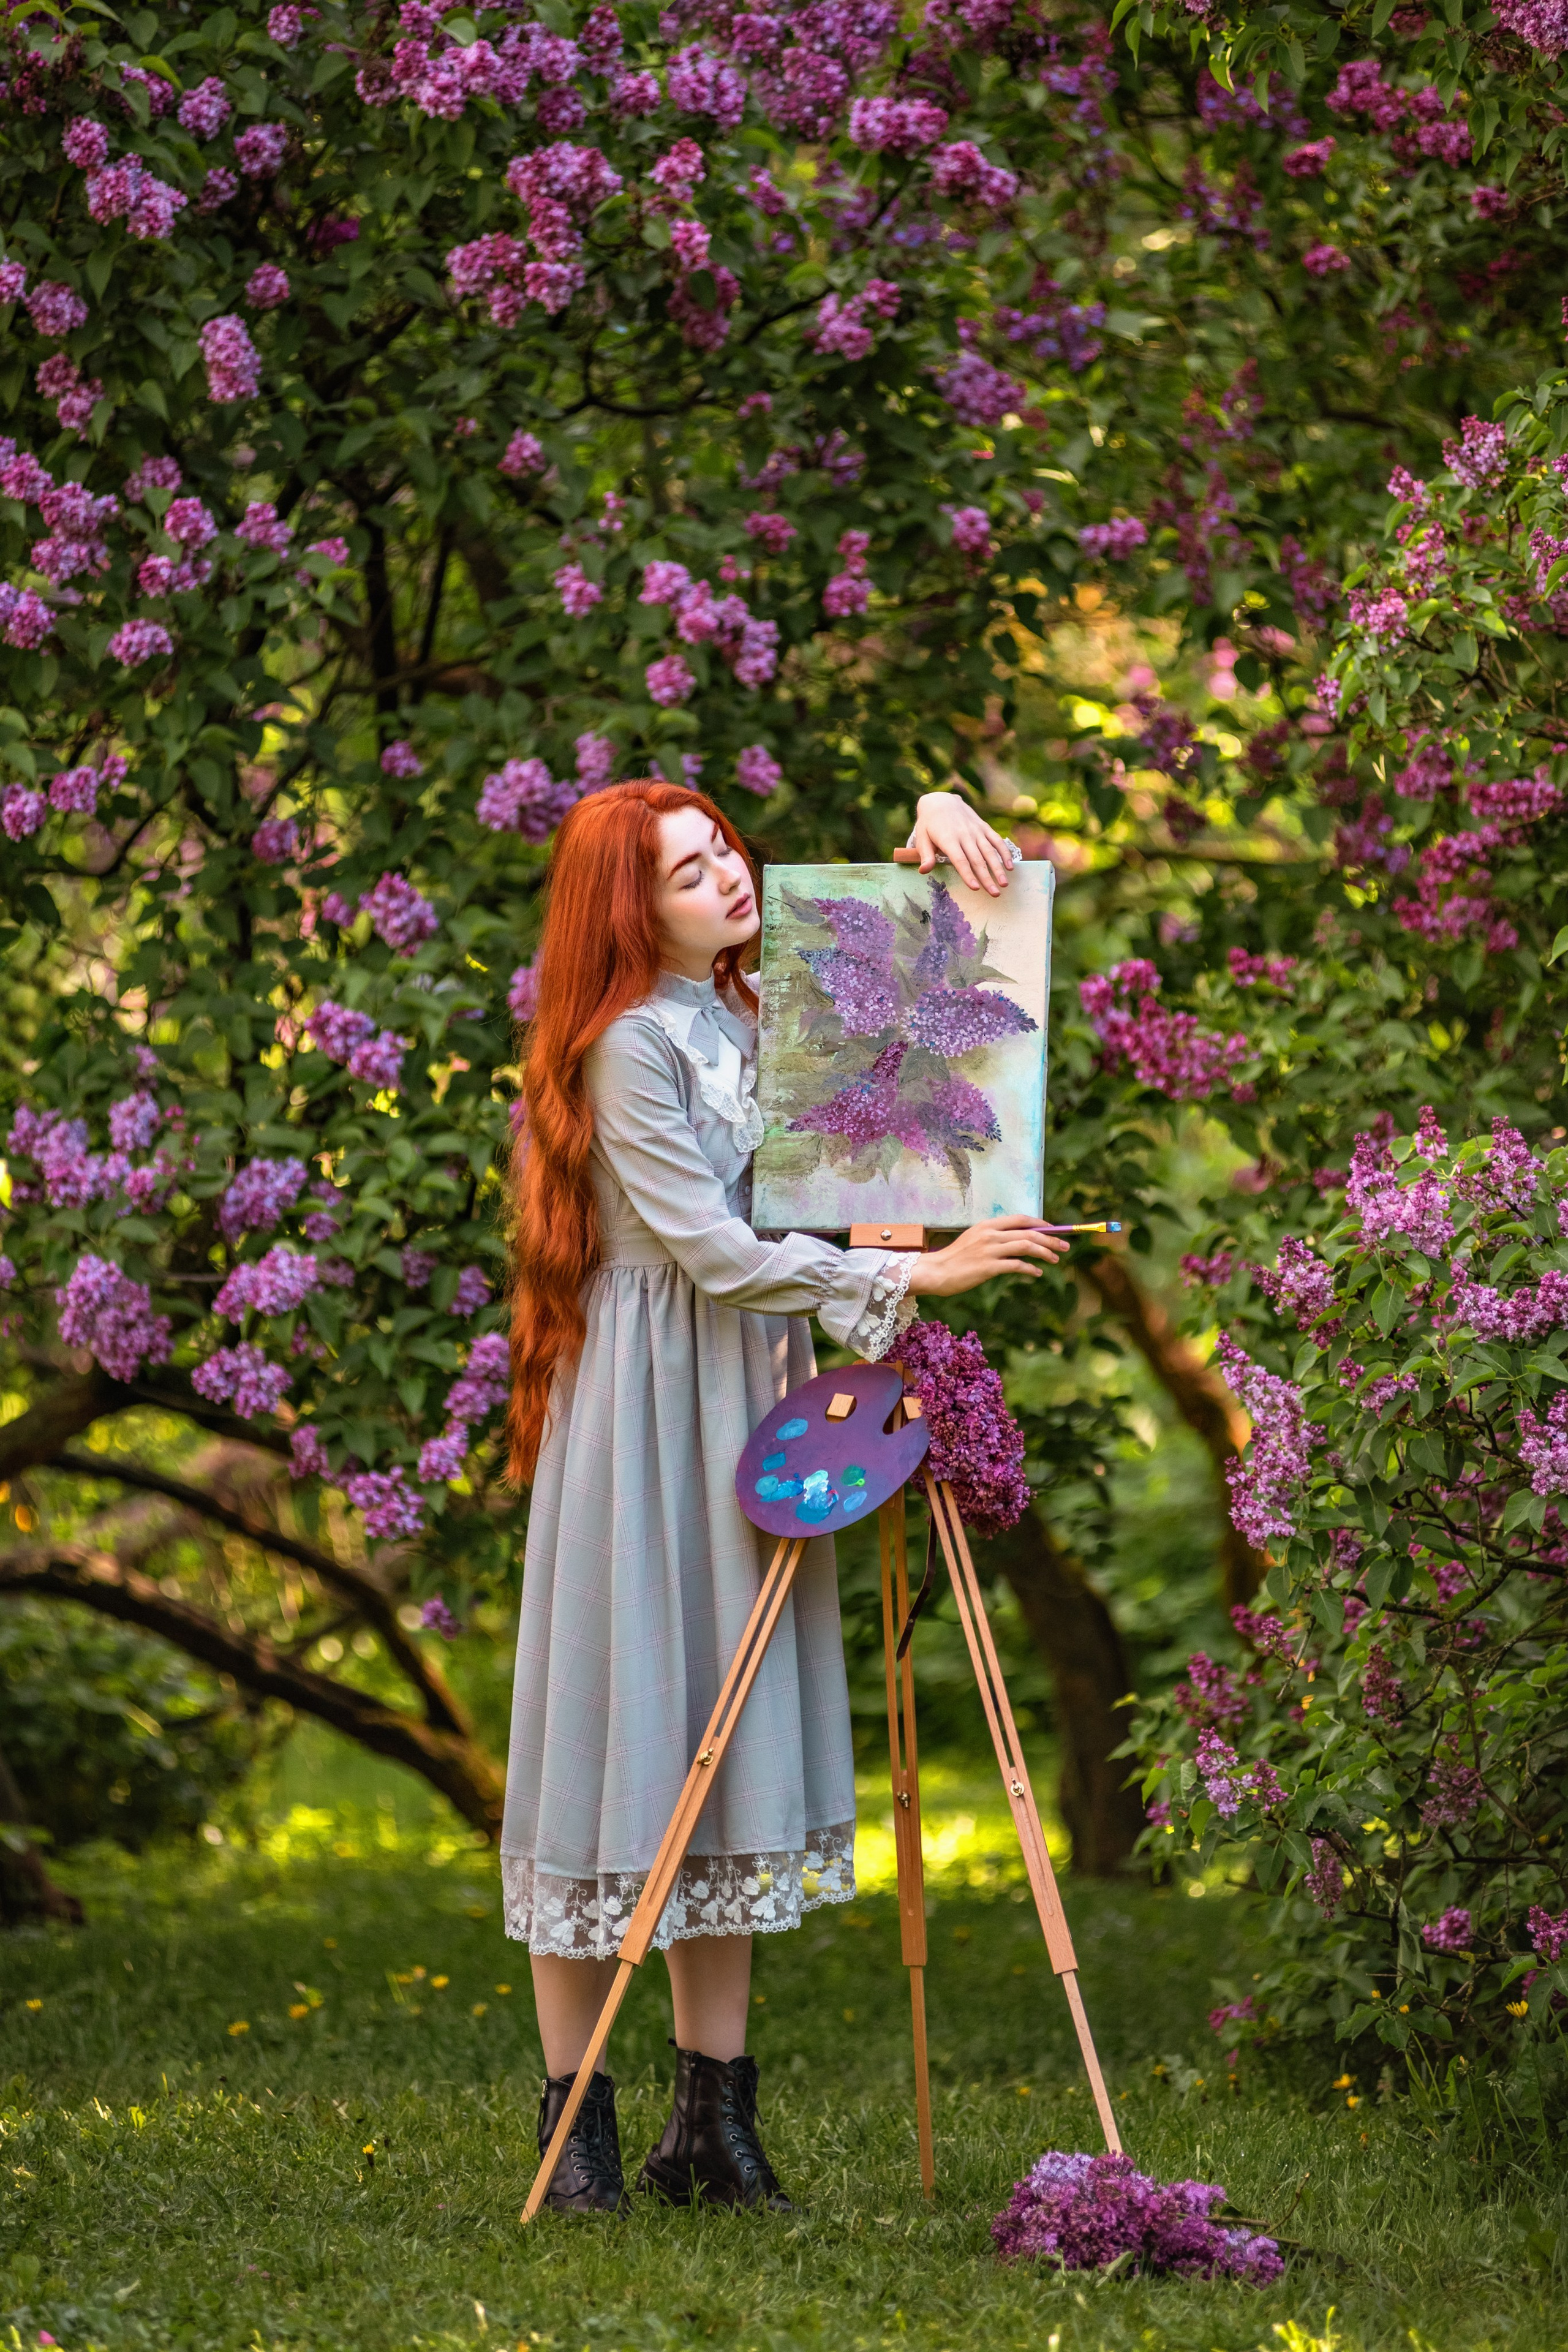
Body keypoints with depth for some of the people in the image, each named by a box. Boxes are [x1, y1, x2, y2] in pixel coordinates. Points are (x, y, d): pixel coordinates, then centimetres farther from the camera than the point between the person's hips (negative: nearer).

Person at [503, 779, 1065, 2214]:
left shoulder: (761, 1013, 11)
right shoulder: (631, 1045, -12)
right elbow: (711, 1250, -19)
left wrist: (937, 823, 7)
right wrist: (914, 1276, -22)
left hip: (751, 1393, 8)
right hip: (647, 1405, -8)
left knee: (733, 1723, 6)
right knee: (622, 1731, -5)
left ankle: (713, 2121, 9)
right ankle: (576, 2125, 1)